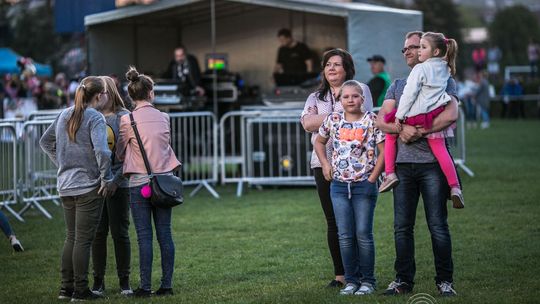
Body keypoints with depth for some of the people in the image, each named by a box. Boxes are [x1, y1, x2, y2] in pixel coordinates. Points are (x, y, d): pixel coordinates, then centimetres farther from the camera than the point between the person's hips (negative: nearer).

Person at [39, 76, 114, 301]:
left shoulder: (65, 115, 9)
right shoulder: (95, 118, -13)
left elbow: (45, 142, 18)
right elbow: (102, 152, -25)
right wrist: (107, 179, -13)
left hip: (65, 186, 7)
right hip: (88, 186, -7)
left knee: (71, 237, 16)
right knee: (83, 240, -1)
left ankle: (66, 288, 19)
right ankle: (80, 290, 3)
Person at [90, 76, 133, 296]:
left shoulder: (123, 117, -3)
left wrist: (115, 181, -15)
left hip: (118, 184, -3)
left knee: (119, 233, 2)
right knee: (98, 233, 6)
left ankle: (124, 280, 11)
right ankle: (98, 280, 13)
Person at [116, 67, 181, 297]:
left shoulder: (127, 120, -6)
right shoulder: (163, 118, 4)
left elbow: (120, 154, 3)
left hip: (140, 183, -3)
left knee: (144, 236, -1)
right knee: (165, 233, 6)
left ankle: (145, 287, -1)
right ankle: (167, 285, 8)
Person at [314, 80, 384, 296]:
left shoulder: (371, 120, -6)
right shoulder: (333, 120, 5)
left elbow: (384, 151, -7)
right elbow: (319, 142, 22)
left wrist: (372, 179, -11)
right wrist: (325, 164, 8)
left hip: (364, 186, -3)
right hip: (339, 185, 3)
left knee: (363, 234, -1)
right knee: (345, 235, 4)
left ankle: (367, 280, 9)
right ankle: (351, 280, 13)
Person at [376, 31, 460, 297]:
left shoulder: (443, 81, 5)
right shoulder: (398, 85, 20)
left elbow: (450, 115, -12)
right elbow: (381, 120, 8)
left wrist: (417, 132, -14)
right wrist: (402, 129, -13)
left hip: (432, 162, -4)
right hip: (403, 163, 4)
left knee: (438, 225, -4)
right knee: (402, 227, 3)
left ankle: (445, 280, 3)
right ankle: (404, 280, 10)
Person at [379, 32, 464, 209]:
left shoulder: (420, 69, -8)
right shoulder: (445, 69, 12)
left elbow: (409, 94, -10)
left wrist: (399, 116, -6)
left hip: (416, 116, -5)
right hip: (435, 116, 5)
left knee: (390, 134, 17)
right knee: (439, 148, -1)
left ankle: (390, 174, 10)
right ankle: (455, 187, -14)